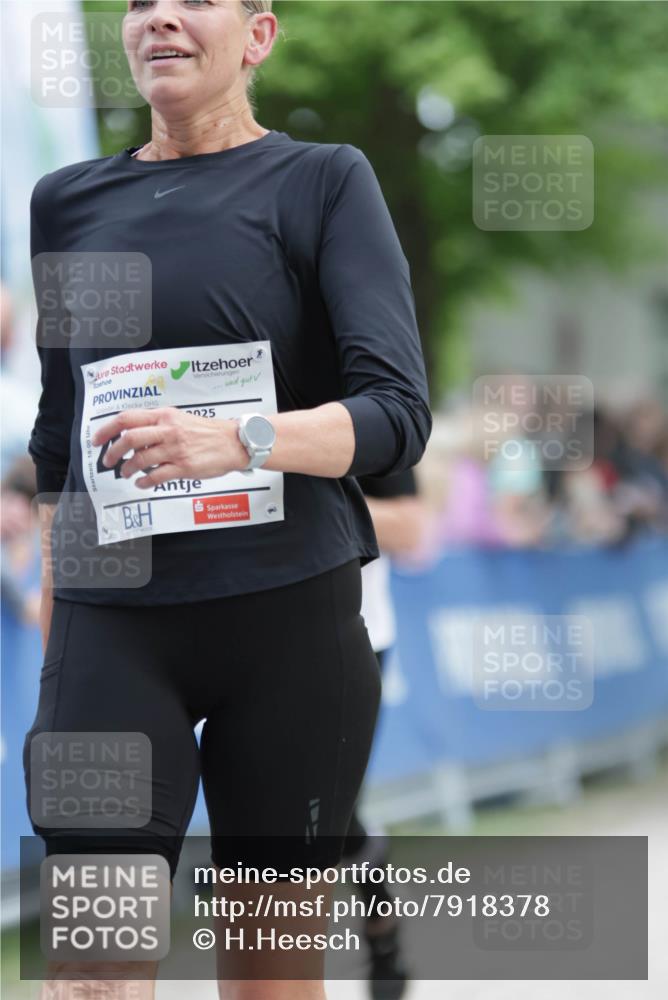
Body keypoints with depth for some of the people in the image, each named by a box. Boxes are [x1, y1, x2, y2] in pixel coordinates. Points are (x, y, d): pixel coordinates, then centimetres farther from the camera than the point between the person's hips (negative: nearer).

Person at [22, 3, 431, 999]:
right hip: (111, 621, 2)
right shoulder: (70, 202, 14)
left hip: (288, 616, -2)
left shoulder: (324, 183, 2)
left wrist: (236, 441, -25)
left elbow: (398, 412, -8)